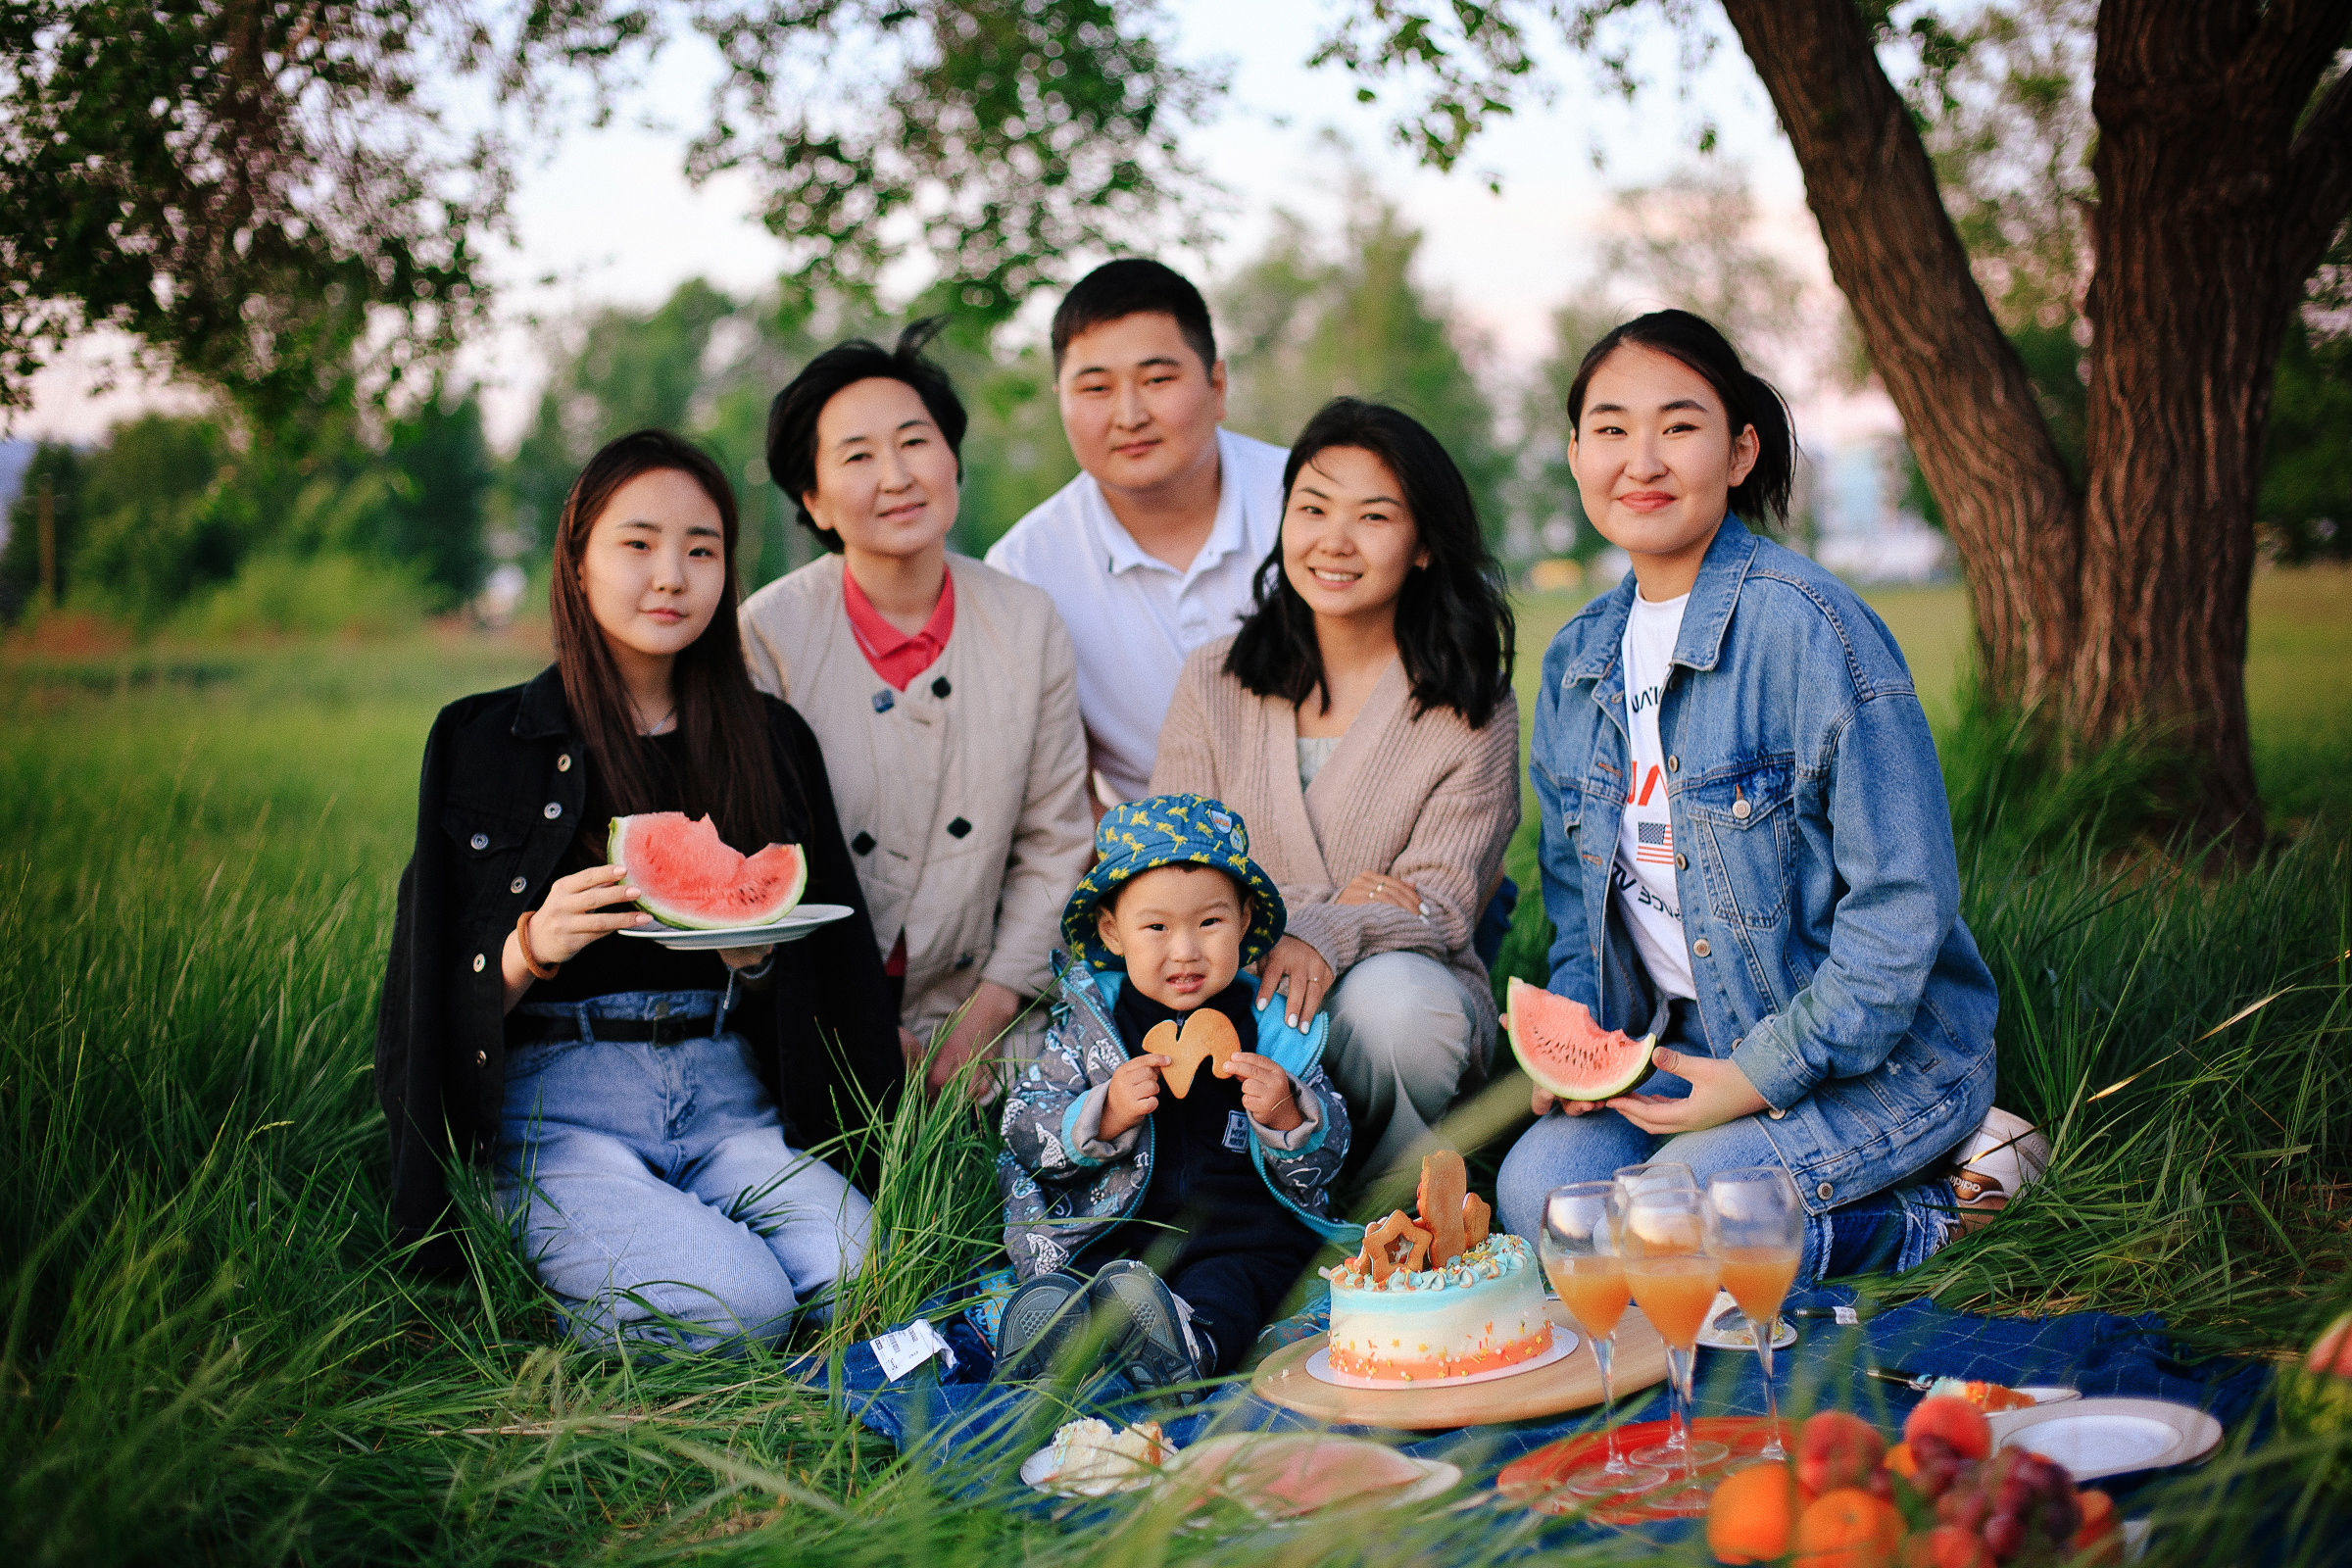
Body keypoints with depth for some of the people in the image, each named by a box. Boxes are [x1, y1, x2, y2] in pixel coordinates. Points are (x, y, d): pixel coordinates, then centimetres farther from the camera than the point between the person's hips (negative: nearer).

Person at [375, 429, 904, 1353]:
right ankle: (544, 1326, 2)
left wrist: (755, 955, -11)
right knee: (731, 1308, -28)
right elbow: (435, 989, 2)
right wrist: (532, 946, -19)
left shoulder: (770, 741, 14)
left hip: (727, 1100, 4)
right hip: (557, 1106, -4)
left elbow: (822, 974, 13)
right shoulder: (483, 742, 5)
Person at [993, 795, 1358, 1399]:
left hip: (1240, 1230, -1)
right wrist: (1105, 1116, -16)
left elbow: (1323, 1161, 9)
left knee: (1227, 1289, -34)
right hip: (1110, 1225, 2)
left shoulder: (1273, 1027, 6)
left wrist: (1285, 1116, -14)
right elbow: (1023, 1132, 2)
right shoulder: (1088, 1023, 6)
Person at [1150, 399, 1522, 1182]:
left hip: (1412, 987, 0)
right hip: (1242, 987, 0)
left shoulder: (1473, 707, 1)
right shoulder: (1214, 682, 7)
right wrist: (1329, 904, -14)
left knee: (1392, 995, -36)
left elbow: (1442, 898, -6)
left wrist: (1330, 934, -29)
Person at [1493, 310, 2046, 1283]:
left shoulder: (1809, 627, -17)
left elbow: (1904, 900, -17)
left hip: (1876, 1054, -6)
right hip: (1689, 1046, 7)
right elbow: (1579, 888, 16)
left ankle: (1926, 1219, -2)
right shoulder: (1578, 661, 6)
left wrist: (1765, 1072, -19)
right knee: (1536, 1189, -17)